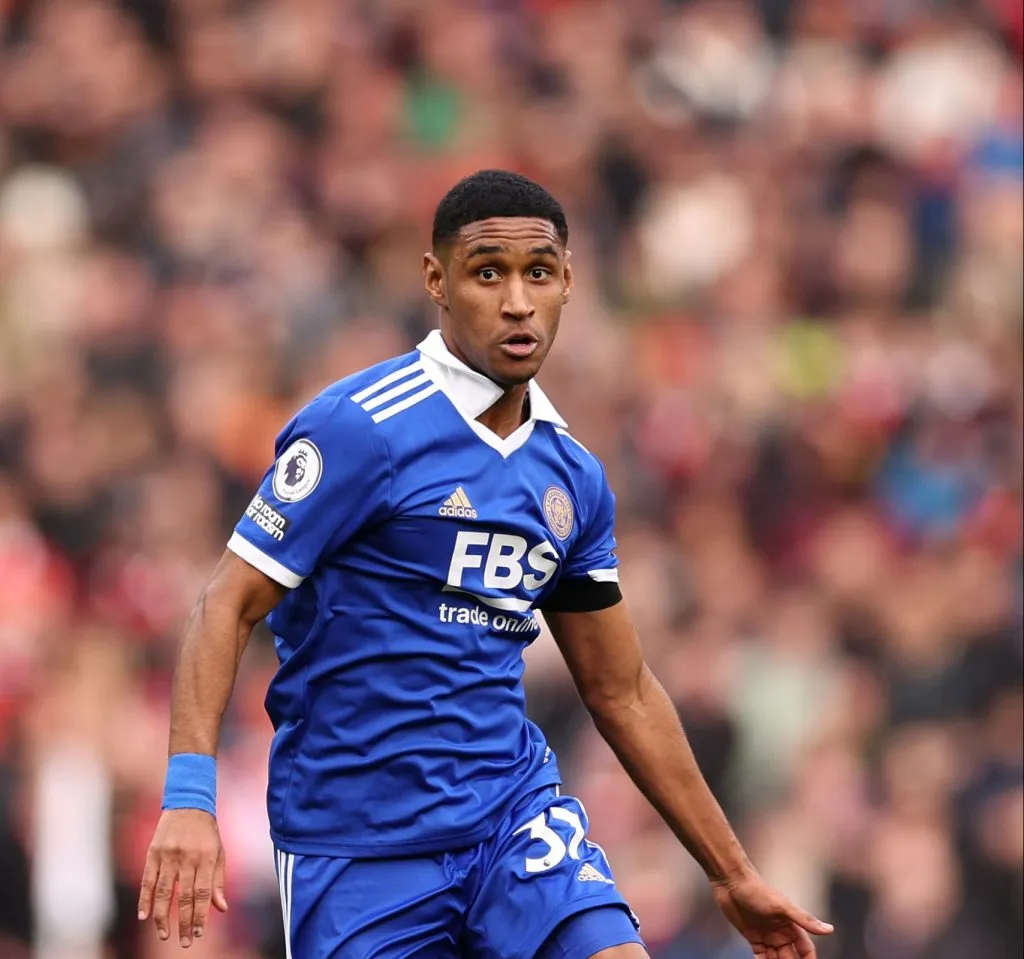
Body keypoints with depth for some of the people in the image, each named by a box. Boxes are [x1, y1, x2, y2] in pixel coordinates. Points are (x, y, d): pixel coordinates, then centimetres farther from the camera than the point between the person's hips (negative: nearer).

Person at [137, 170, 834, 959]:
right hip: (358, 839, -5)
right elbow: (229, 608, -13)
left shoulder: (574, 478, 8)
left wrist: (733, 875, 19)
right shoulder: (361, 428, -12)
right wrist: (190, 795, -26)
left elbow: (622, 694, 17)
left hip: (514, 807, 5)